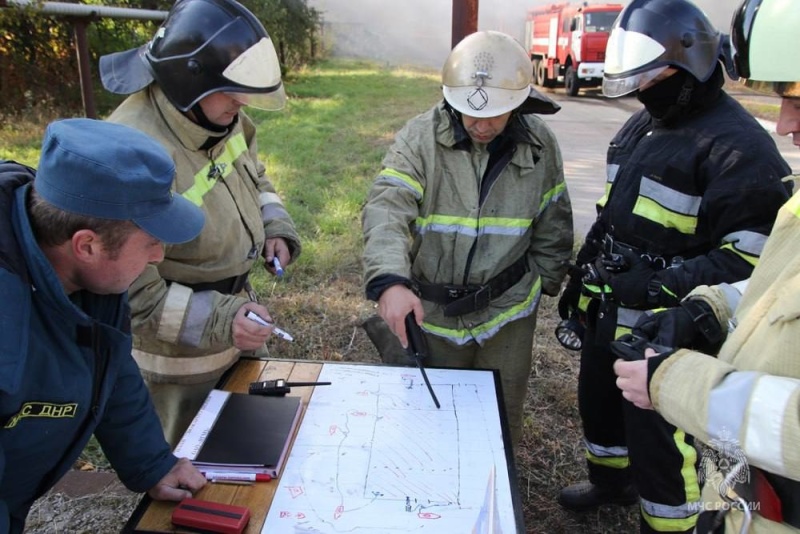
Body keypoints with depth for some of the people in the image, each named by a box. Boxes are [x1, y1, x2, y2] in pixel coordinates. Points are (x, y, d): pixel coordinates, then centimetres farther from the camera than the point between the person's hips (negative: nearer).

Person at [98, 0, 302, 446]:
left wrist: (275, 227, -5)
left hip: (234, 319, 7)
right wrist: (216, 321, -34)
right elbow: (128, 291, -28)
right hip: (178, 354, -7)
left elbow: (253, 175, 12)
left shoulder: (221, 115, -9)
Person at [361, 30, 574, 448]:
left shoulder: (539, 144, -5)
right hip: (433, 311, -1)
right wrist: (390, 281, -42)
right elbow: (386, 210, -27)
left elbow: (552, 228, 7)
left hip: (508, 310, 1)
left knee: (501, 422, 16)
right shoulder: (420, 137, -14)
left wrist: (543, 283, 9)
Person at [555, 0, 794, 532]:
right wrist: (581, 275, 18)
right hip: (608, 311, 9)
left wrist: (662, 285, -29)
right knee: (598, 403, 25)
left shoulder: (737, 145, -18)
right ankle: (610, 479, 51)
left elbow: (752, 254, -21)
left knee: (659, 436, 3)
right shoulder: (641, 125, 11)